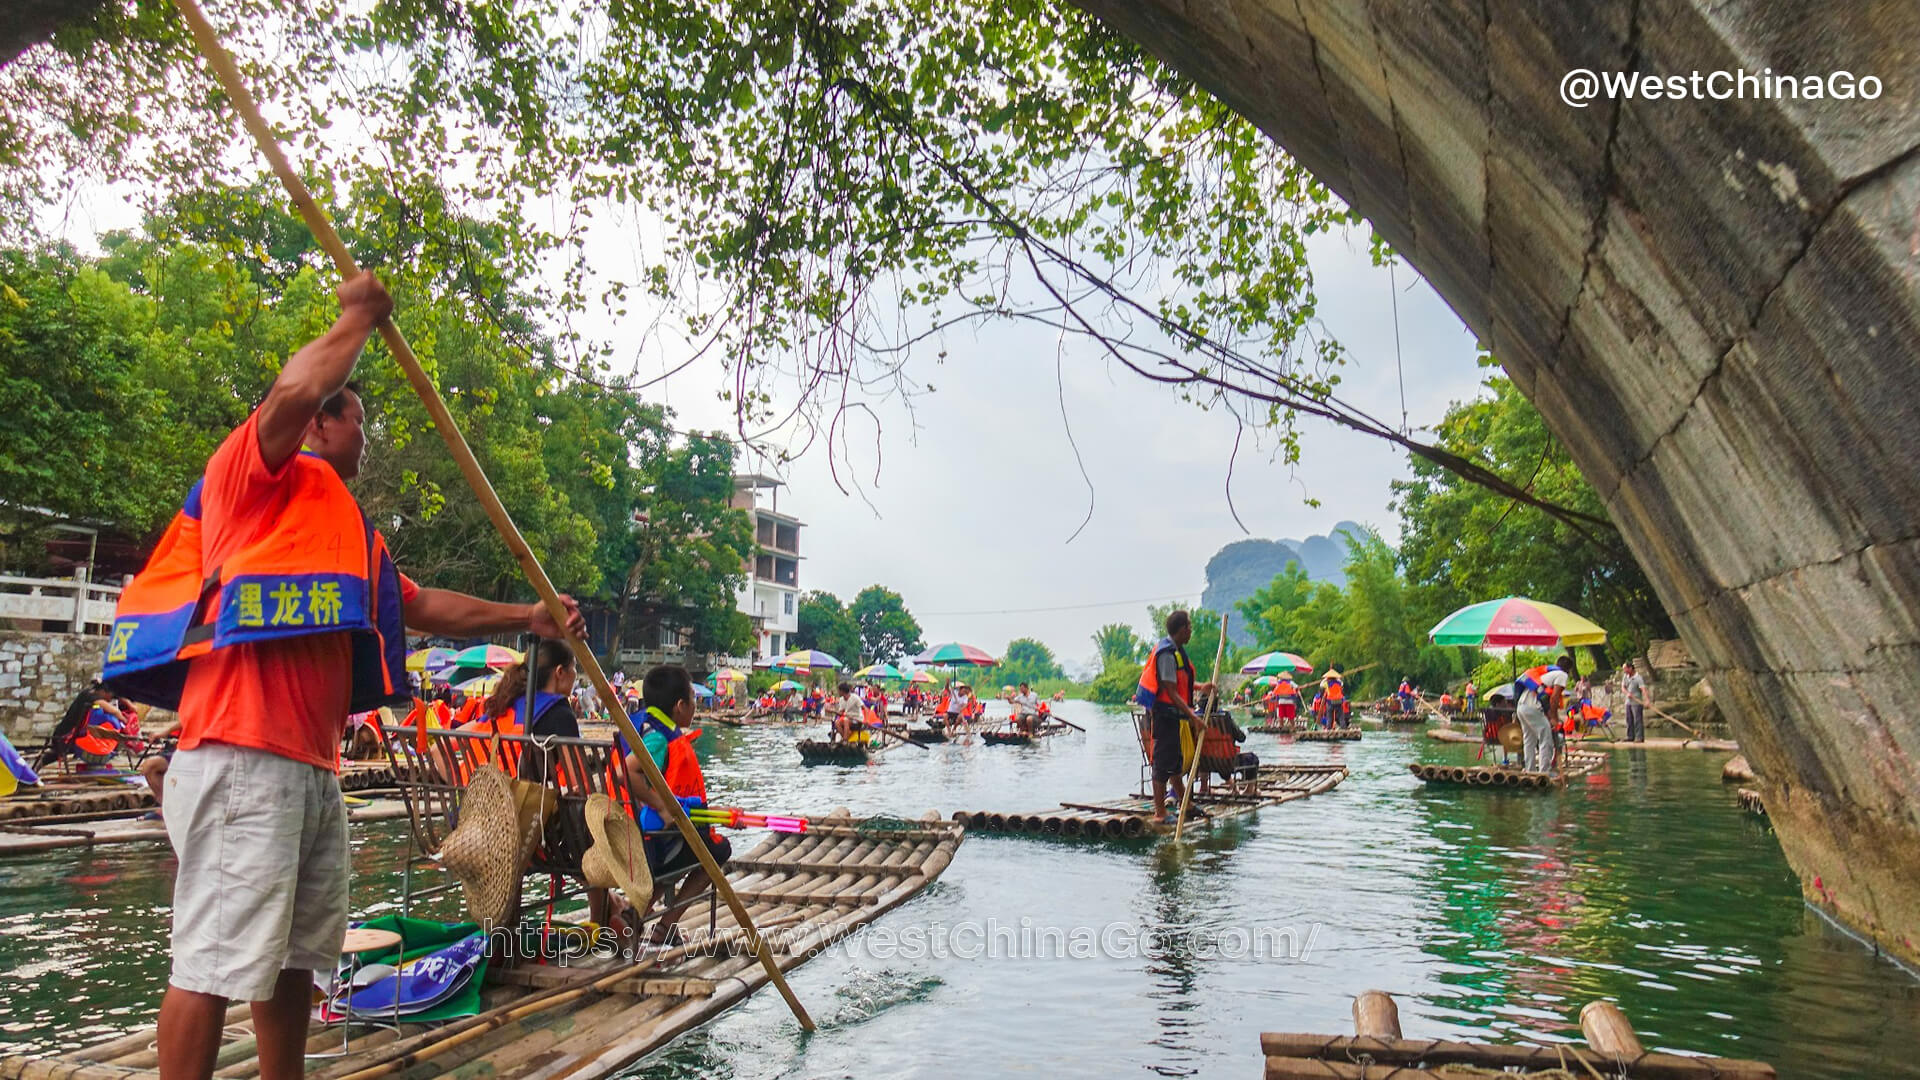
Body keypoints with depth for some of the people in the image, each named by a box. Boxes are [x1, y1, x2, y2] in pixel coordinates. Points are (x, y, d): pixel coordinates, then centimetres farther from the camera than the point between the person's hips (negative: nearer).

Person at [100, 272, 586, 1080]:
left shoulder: (347, 528, 24)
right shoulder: (252, 469, 0)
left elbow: (421, 606, 26)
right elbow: (294, 389, -20)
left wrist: (525, 618, 22)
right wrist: (359, 315, -4)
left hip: (314, 767, 9)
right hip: (241, 761, -9)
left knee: (296, 956, 15)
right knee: (214, 960, -6)